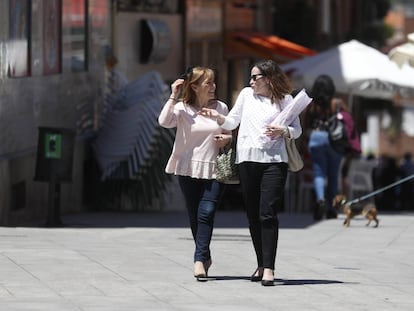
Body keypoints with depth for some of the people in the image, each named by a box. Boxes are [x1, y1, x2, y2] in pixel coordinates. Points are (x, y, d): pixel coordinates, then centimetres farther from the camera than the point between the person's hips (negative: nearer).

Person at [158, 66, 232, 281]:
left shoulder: (221, 108, 8)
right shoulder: (182, 108, -1)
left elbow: (228, 133, 19)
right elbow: (164, 122, -20)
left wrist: (226, 139, -4)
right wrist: (173, 97, -18)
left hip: (214, 169, 0)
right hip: (189, 169, 0)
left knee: (206, 213, -14)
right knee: (194, 216, 6)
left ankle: (199, 260, -18)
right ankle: (205, 257, 25)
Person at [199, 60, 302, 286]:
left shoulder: (284, 99, 5)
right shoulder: (247, 94, 13)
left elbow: (297, 129, 6)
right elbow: (232, 123, 16)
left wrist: (282, 131, -13)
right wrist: (218, 117, -3)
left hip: (273, 161, -4)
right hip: (247, 160, 4)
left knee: (267, 214, -13)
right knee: (253, 215, 7)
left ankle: (268, 269, -16)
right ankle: (261, 265, 18)